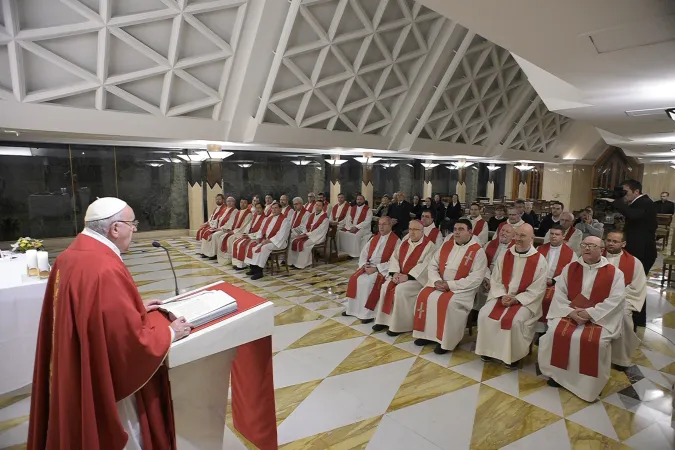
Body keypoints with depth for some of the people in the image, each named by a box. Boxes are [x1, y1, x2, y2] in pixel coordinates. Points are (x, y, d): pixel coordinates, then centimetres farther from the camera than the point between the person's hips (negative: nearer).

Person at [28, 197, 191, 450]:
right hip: (104, 382, -9)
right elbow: (133, 341, -28)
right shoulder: (105, 270, -32)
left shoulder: (69, 256, -2)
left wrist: (135, 308, 13)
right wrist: (170, 332, -11)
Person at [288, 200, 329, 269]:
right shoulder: (311, 215, 13)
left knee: (303, 244, -30)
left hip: (317, 237, -7)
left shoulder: (325, 217, -11)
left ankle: (301, 264, -20)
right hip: (307, 235, 7)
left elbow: (320, 230, -19)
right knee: (294, 242, -11)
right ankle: (293, 261, -8)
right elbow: (306, 226, 15)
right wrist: (304, 233, -6)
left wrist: (307, 235, -20)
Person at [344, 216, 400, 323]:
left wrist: (376, 268, -19)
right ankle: (353, 309, -2)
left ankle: (368, 313, -18)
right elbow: (364, 252, 14)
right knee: (354, 279, -14)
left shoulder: (396, 241, -7)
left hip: (383, 269, -6)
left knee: (368, 282, -30)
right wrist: (364, 265, -7)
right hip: (368, 266, 7)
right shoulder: (375, 238, 15)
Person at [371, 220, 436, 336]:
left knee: (400, 290, -28)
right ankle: (383, 320, -4)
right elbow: (395, 257, 8)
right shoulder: (404, 242, 11)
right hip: (399, 274, 6)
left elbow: (425, 265, -19)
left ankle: (399, 325, -14)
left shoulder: (429, 245, -9)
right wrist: (395, 272, -10)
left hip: (416, 278, -6)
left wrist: (408, 276, -24)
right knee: (385, 287, -15)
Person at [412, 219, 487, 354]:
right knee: (424, 296, -17)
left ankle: (446, 340, -13)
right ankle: (426, 333, -3)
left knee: (447, 302, -31)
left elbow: (476, 279, -17)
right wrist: (436, 281, -13)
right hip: (440, 284, 5)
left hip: (462, 288, -5)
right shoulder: (446, 245, 7)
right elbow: (432, 265, 7)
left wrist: (450, 285, -21)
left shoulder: (478, 251, -10)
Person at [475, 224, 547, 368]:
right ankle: (489, 349, 2)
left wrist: (516, 299, -17)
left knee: (515, 321, -29)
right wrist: (502, 296, -12)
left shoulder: (539, 260, -7)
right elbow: (495, 279, 6)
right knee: (484, 315, -18)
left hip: (525, 300, -4)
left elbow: (537, 289, -9)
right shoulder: (505, 255, 5)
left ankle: (514, 355, -5)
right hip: (502, 297, 4)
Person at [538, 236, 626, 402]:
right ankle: (557, 373, -4)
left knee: (595, 341, -31)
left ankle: (590, 384, -8)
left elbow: (615, 300, -11)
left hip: (600, 318, -2)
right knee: (555, 333, -24)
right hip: (569, 313, 2)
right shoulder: (570, 268, 7)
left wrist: (590, 313, -20)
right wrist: (570, 311, -15)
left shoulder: (614, 273, 0)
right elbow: (559, 293, 2)